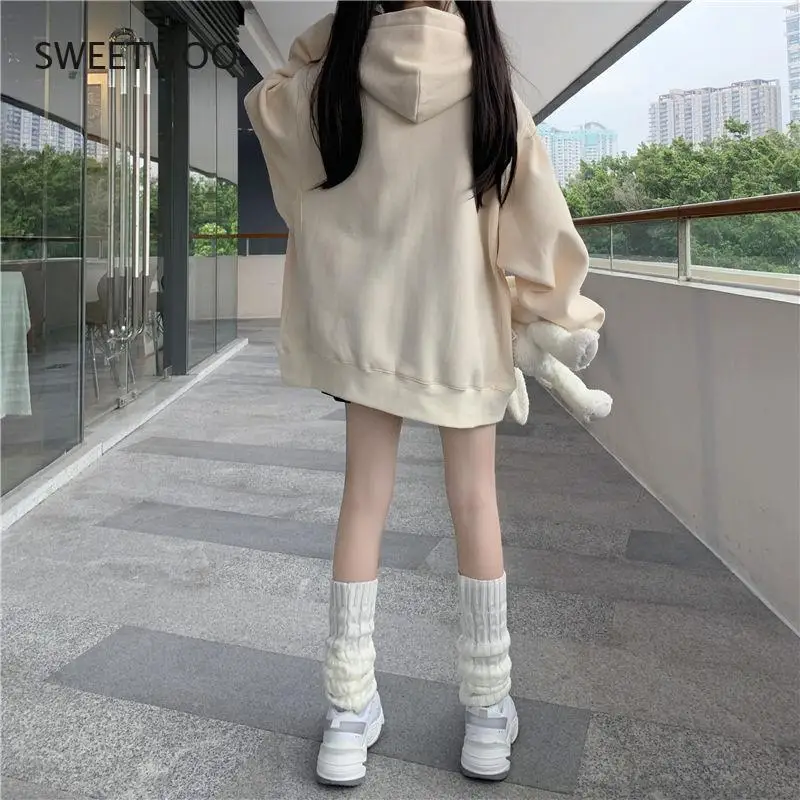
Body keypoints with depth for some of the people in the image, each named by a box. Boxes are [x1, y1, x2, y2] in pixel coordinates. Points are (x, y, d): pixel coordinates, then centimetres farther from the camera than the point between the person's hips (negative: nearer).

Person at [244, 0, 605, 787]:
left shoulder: (333, 81, -2)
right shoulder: (489, 86, -6)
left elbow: (264, 101, 20)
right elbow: (536, 220, -3)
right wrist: (564, 308, 10)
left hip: (368, 324, 2)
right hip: (463, 325, -1)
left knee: (364, 499, 7)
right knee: (475, 504, 7)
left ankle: (349, 710, 14)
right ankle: (488, 710, 17)